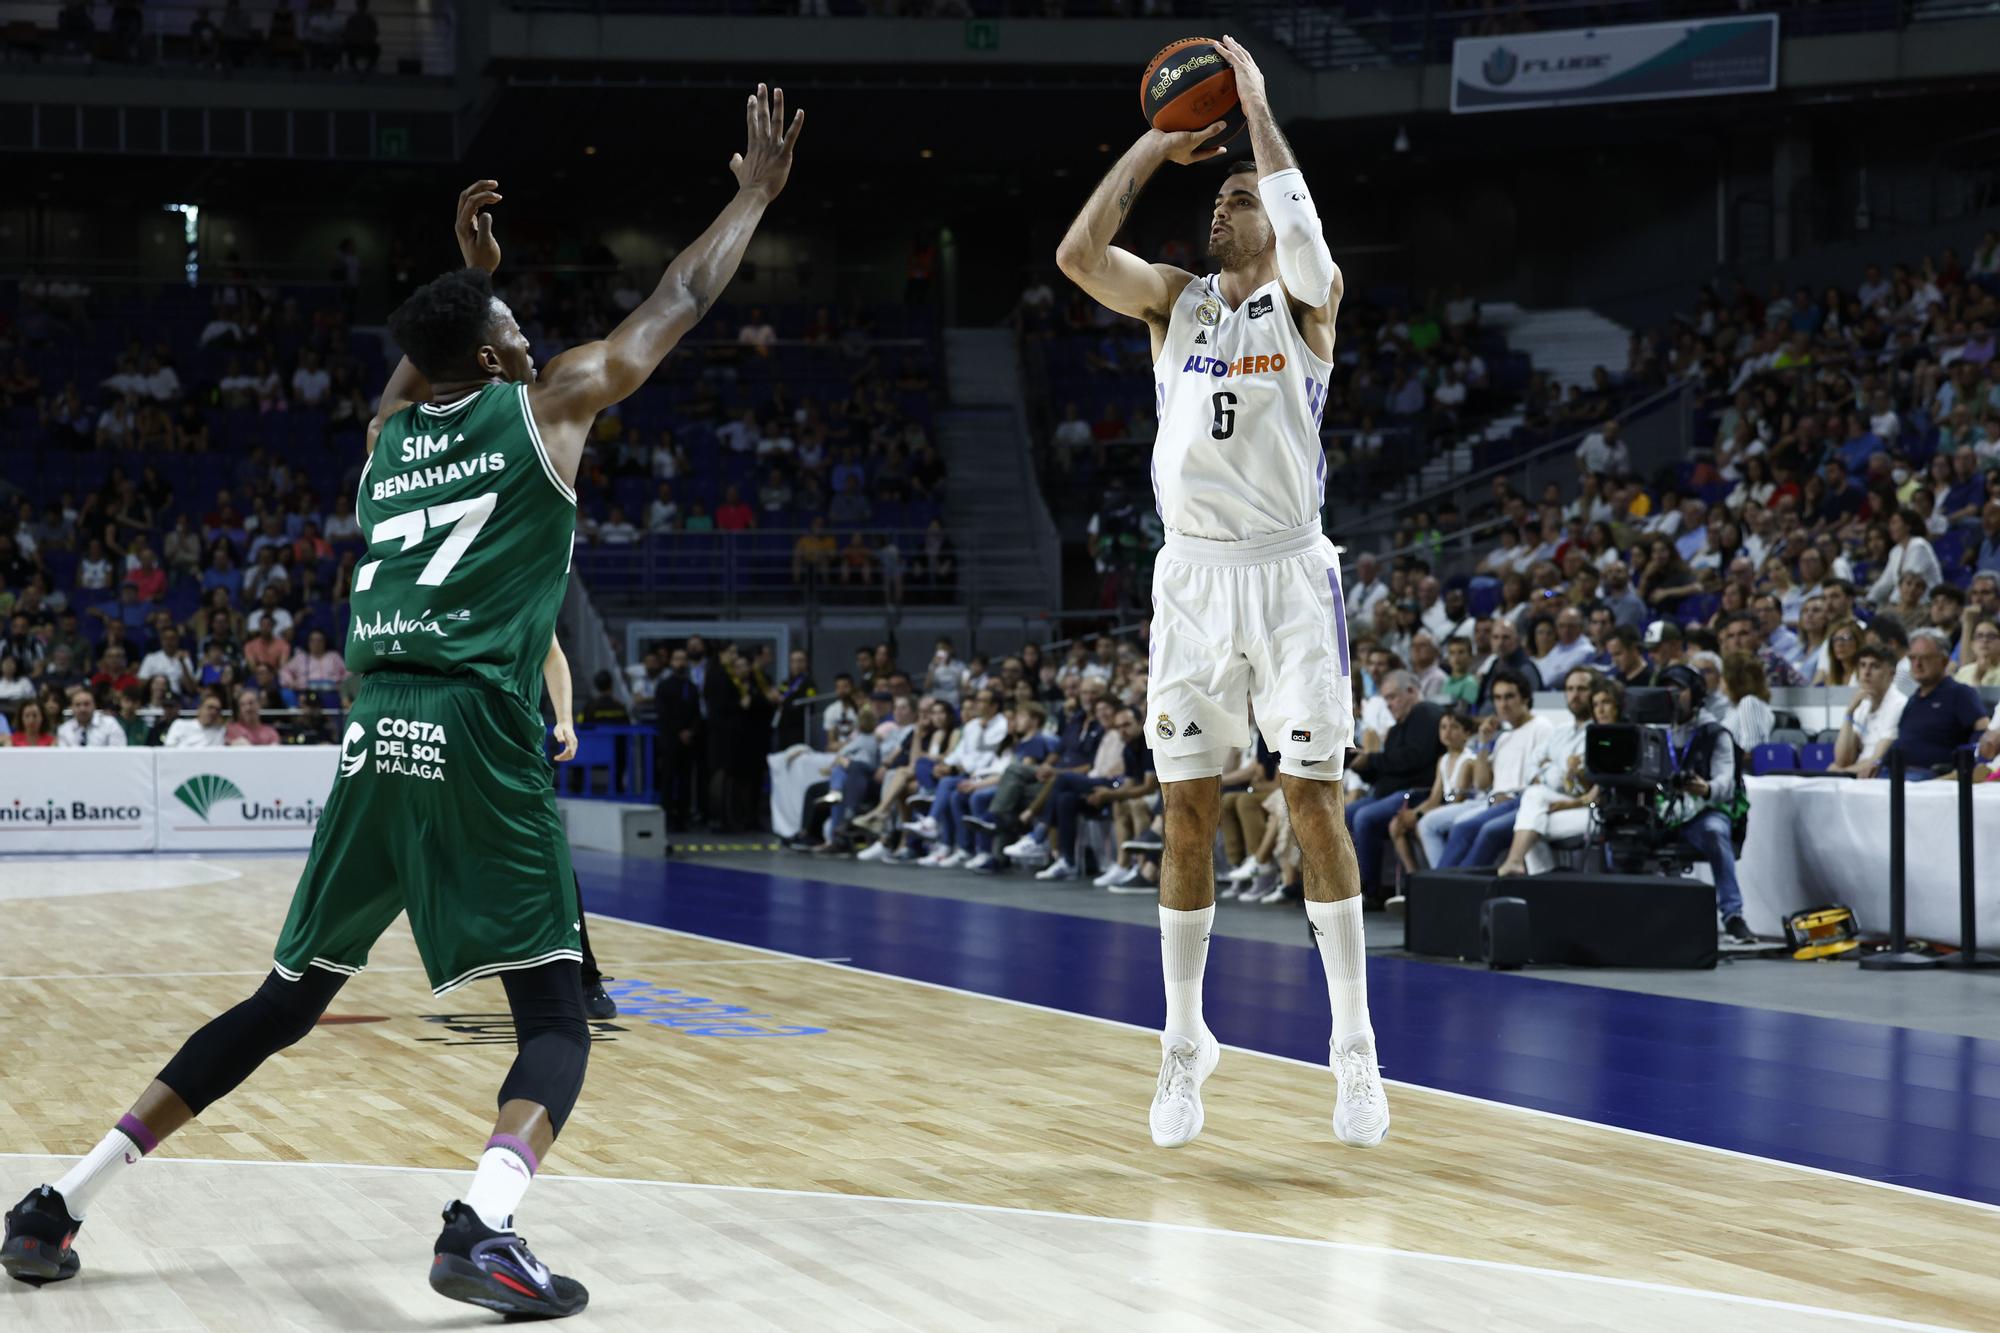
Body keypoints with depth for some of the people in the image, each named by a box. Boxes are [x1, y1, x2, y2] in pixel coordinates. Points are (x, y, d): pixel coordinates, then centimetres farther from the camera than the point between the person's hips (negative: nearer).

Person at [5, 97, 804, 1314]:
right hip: (478, 738, -6)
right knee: (557, 1019, -1)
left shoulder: (388, 434, 21)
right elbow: (681, 301, 18)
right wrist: (758, 191, 30)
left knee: (284, 1007, 17)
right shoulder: (547, 403, 8)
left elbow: (426, 370, 47)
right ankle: (483, 1229, -29)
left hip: (375, 739, 6)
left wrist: (471, 276, 51)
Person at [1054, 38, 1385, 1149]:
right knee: (1190, 812, 4)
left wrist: (1257, 107, -13)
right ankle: (1186, 1042, 14)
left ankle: (1357, 1047, 2)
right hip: (1193, 575, 3)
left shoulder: (1306, 300, 2)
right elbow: (1079, 253, -6)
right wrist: (1157, 145, -2)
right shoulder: (1174, 300, 10)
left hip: (1289, 576, -3)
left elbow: (1303, 236, -22)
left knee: (1315, 802, -5)